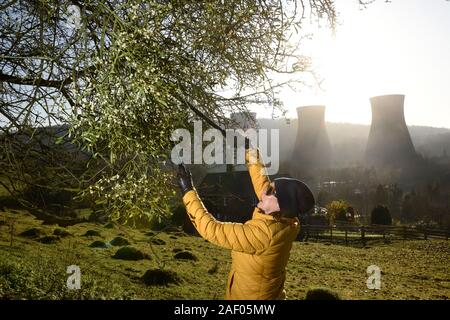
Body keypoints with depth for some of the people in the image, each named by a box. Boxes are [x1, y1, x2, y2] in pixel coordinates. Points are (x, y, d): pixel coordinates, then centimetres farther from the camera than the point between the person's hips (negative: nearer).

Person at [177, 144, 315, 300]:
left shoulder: (263, 232, -34)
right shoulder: (288, 222, -12)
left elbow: (211, 229, -30)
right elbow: (262, 184, 1)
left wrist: (188, 191, -25)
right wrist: (251, 152, 6)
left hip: (248, 296, -7)